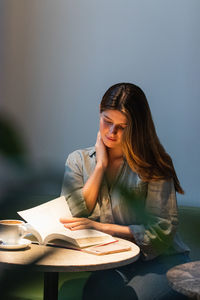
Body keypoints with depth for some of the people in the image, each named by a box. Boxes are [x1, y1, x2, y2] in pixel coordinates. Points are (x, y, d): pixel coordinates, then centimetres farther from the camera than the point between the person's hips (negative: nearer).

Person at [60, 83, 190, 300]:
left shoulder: (153, 165, -3)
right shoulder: (78, 160, 9)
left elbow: (163, 230, -9)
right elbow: (72, 217, -3)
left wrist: (102, 227, -16)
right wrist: (101, 165, -4)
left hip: (160, 260, -2)